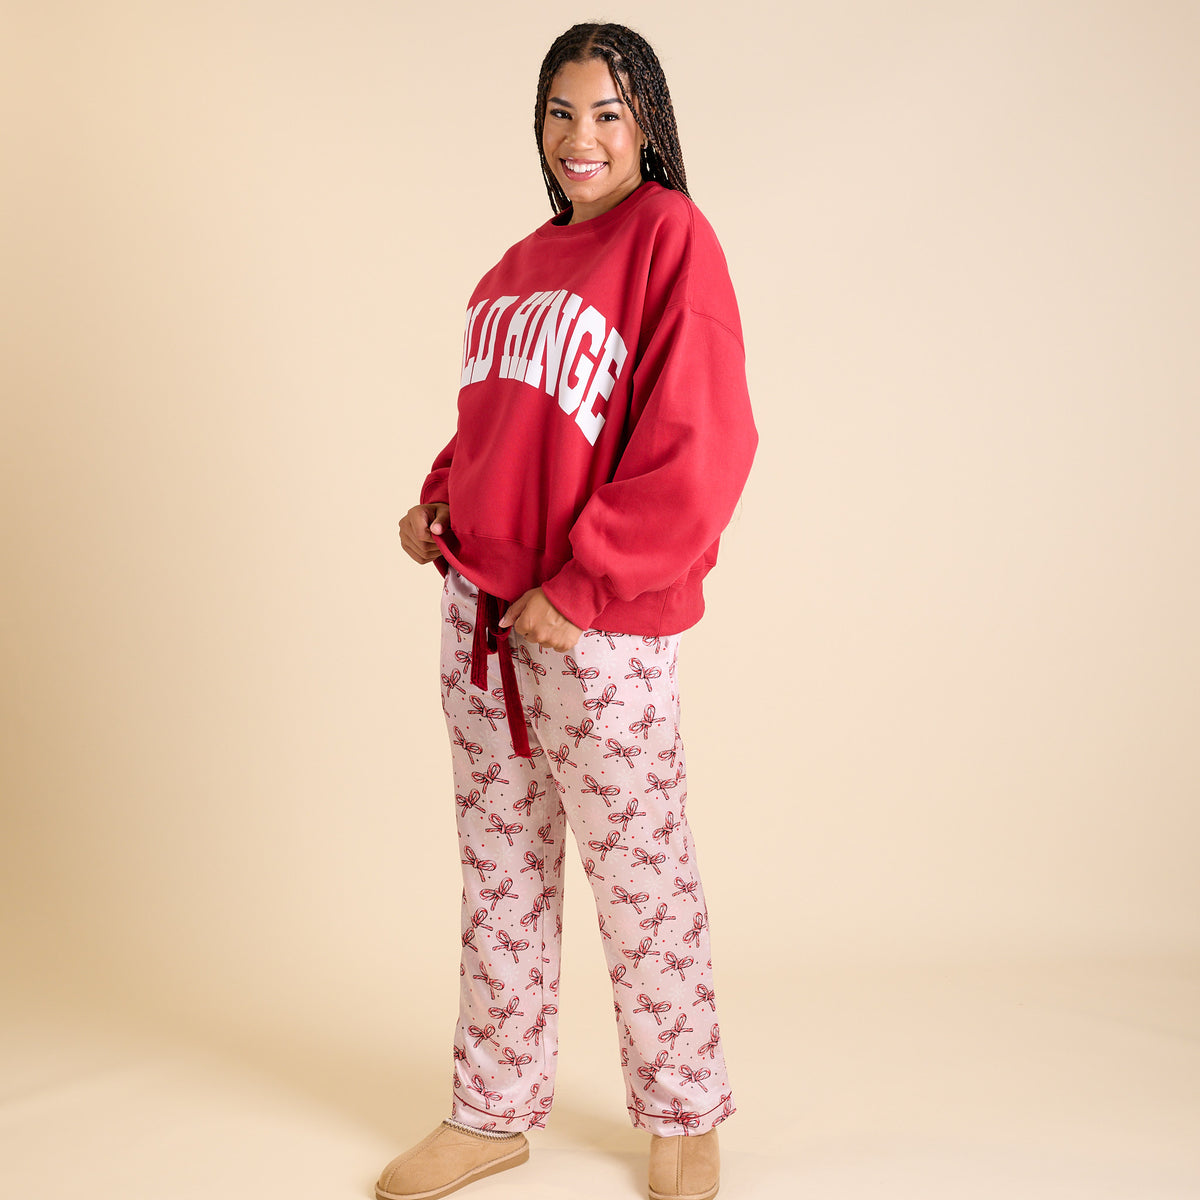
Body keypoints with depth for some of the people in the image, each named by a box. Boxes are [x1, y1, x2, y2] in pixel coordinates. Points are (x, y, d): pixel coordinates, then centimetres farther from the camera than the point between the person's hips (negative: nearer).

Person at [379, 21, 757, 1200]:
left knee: (637, 875, 5)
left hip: (599, 629, -7)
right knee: (499, 872, 14)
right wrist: (439, 500, 7)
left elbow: (699, 443, -16)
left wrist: (578, 586, -16)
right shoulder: (520, 265, 15)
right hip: (477, 612, 7)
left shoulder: (670, 235, -8)